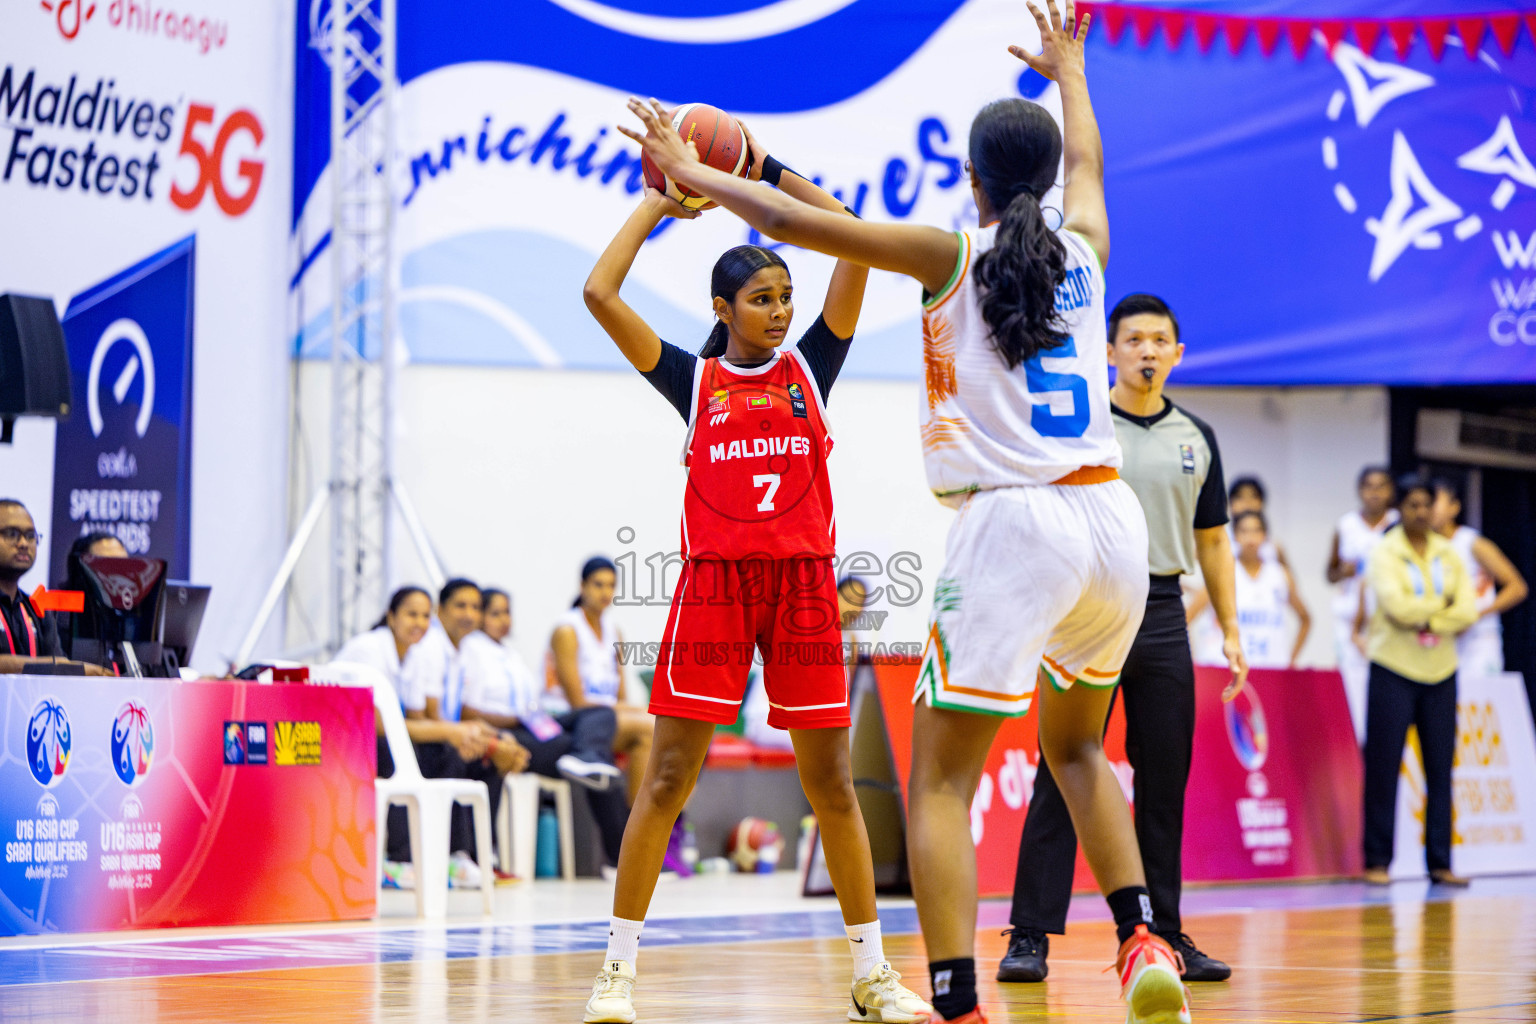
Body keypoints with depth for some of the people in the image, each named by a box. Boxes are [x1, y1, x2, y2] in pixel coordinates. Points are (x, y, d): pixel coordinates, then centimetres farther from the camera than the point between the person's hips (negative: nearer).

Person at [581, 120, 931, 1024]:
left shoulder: (810, 366, 9)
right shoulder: (693, 380, 6)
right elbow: (600, 292, -3)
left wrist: (768, 169, 6)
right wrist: (660, 202, 6)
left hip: (804, 583, 2)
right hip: (715, 579, -2)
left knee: (832, 783, 5)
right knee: (668, 779, -4)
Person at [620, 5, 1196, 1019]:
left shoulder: (954, 254, 1)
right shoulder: (1083, 249, 14)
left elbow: (792, 222, -1)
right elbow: (1088, 161, 37)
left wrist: (689, 174, 13)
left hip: (1015, 523, -5)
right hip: (1112, 516, 5)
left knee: (940, 781, -3)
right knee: (1076, 745, 28)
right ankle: (1143, 941, 11)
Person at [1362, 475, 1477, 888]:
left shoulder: (1448, 554, 10)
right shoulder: (1384, 554, -2)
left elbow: (1467, 610, 0)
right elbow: (1397, 607, -17)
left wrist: (1427, 619, -13)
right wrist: (1442, 603, -6)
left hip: (1440, 670, 4)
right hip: (1394, 669, -4)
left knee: (1440, 768, 2)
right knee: (1384, 767, -4)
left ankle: (1440, 862, 7)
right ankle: (1377, 861, 1)